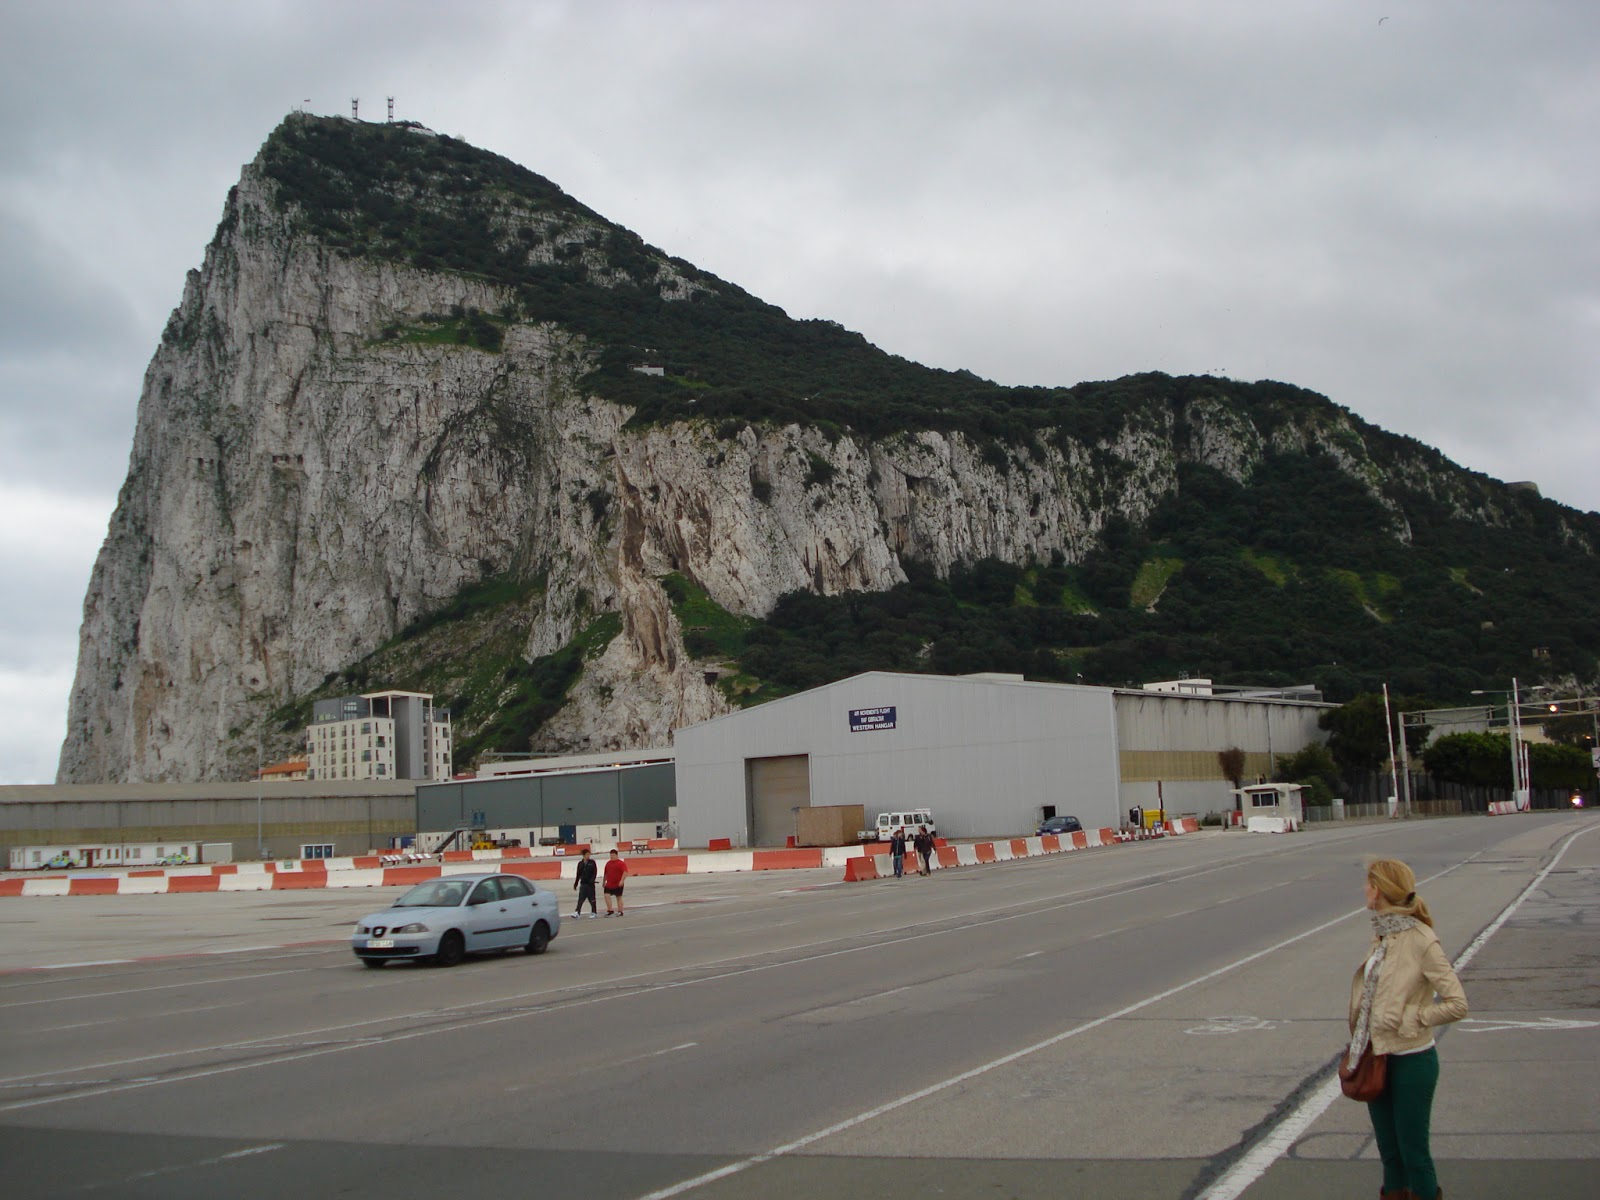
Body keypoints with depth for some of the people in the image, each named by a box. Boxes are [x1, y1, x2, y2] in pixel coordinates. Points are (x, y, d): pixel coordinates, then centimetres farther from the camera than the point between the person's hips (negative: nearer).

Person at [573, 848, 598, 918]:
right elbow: (578, 874, 15)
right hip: (583, 883, 2)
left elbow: (595, 872, -5)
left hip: (590, 883, -2)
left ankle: (594, 912, 11)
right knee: (580, 899, -4)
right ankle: (577, 912, -7)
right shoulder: (580, 863, 9)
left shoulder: (592, 862, 0)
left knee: (592, 899, 3)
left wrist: (592, 879, -19)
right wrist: (576, 883, 15)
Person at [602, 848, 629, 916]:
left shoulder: (621, 863, -9)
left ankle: (620, 912, 11)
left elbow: (625, 872, -18)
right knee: (607, 895, -10)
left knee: (619, 897, 3)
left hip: (618, 884, -5)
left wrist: (622, 880, -27)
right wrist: (604, 881, 22)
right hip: (609, 884, 5)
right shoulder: (608, 863, 12)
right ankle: (610, 910, -5)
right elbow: (606, 873, 22)